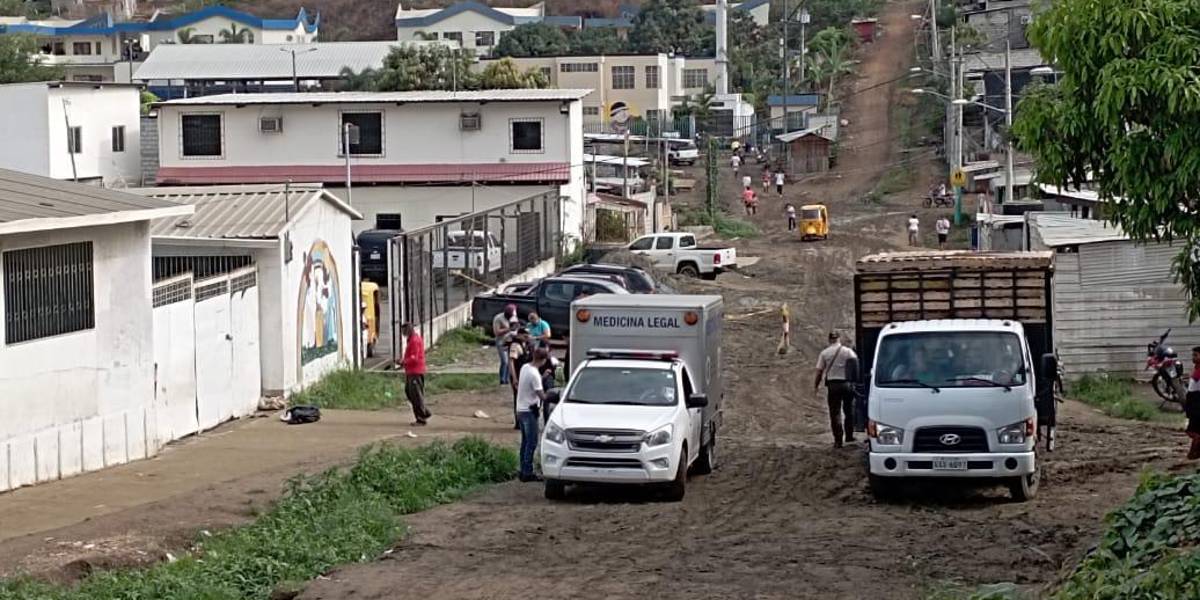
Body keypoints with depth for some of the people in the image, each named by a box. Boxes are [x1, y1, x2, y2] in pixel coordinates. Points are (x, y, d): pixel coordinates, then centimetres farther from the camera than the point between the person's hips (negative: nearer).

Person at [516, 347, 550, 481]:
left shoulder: (525, 367, 4)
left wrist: (543, 376, 11)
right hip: (529, 410, -9)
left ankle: (523, 471, 19)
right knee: (532, 443, -3)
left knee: (525, 441, 15)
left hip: (521, 409, 9)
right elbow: (542, 396, -22)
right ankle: (527, 473, -2)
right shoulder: (534, 374, -22)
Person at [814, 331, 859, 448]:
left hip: (832, 385, 0)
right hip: (847, 384, 0)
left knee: (835, 413, 4)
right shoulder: (848, 351, 1)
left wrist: (816, 385, 11)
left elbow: (819, 371, 0)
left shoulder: (824, 353, 2)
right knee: (849, 410, 16)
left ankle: (838, 440, 0)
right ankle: (849, 436, 21)